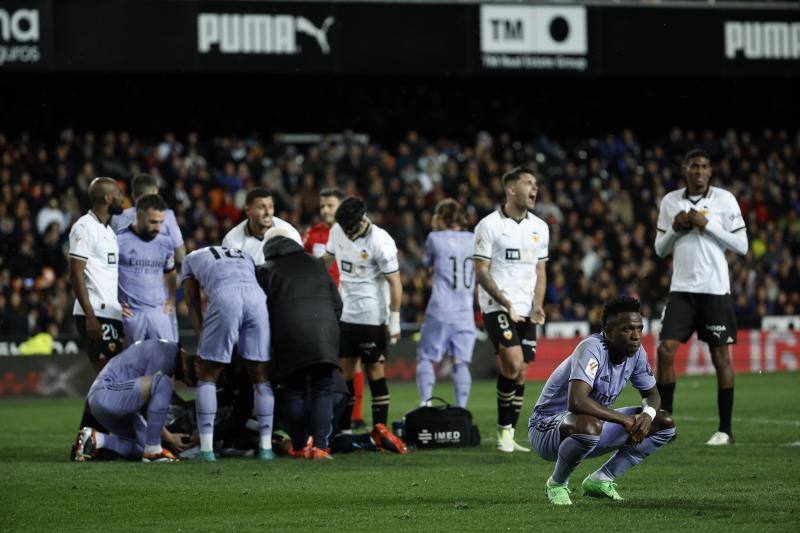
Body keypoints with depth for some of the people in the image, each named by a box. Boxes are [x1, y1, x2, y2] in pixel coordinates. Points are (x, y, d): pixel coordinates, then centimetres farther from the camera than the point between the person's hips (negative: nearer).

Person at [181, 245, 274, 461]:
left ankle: (207, 449, 4)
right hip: (257, 296, 3)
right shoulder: (246, 258, 40)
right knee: (260, 376, 15)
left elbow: (193, 305, 25)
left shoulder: (191, 259, 33)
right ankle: (266, 447, 13)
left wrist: (202, 341, 21)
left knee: (207, 376, 10)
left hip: (224, 299, -3)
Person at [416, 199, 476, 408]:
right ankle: (461, 409, -4)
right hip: (465, 312, 3)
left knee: (426, 358, 5)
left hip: (440, 310, -3)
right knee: (461, 362, 4)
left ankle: (425, 402, -10)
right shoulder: (473, 240, 8)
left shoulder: (436, 238, -2)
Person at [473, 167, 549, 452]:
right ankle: (503, 431, -7)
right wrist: (506, 303, -14)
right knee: (513, 364, -20)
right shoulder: (489, 225, -6)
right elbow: (481, 272, -7)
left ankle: (509, 436, 10)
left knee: (521, 372, 3)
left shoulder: (540, 227, 12)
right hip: (497, 306, -6)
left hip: (526, 311, 6)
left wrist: (537, 306, 2)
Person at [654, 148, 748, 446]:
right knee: (665, 350, -6)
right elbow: (660, 249, 14)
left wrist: (707, 225, -14)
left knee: (721, 356, 1)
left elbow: (741, 246, -5)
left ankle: (725, 429, 7)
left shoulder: (724, 200, -2)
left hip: (715, 290, -3)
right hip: (681, 289, 3)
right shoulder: (670, 202, 8)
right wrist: (675, 229, -5)